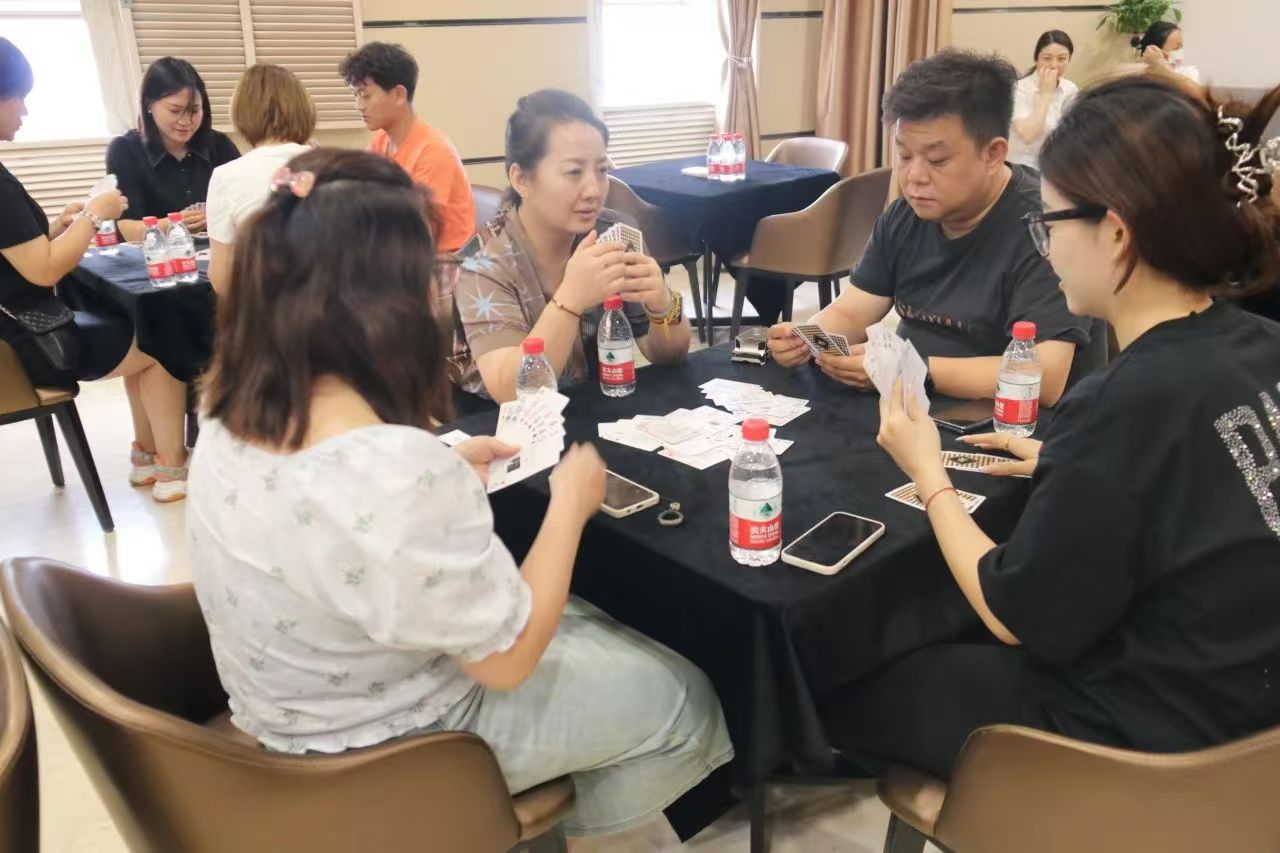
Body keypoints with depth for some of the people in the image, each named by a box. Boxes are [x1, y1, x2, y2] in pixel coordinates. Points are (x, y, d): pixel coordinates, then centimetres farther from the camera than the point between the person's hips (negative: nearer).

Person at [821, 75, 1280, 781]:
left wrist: (929, 474, -8)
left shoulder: (1127, 404, -31)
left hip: (1136, 742, -8)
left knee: (841, 686, 9)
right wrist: (1069, 468, 6)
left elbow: (1017, 619, -18)